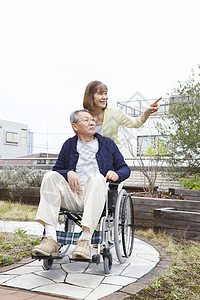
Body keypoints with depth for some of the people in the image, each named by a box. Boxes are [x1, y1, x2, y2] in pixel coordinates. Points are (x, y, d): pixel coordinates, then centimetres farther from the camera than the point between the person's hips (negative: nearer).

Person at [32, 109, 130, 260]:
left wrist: (117, 174, -7)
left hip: (97, 196, -2)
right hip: (73, 197, 2)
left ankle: (85, 240, -43)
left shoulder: (108, 144, 20)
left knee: (97, 177, -34)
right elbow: (57, 169, 17)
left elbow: (125, 168, 18)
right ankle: (51, 240, -33)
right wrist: (68, 173, -7)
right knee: (50, 176, -23)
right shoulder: (69, 145, 21)